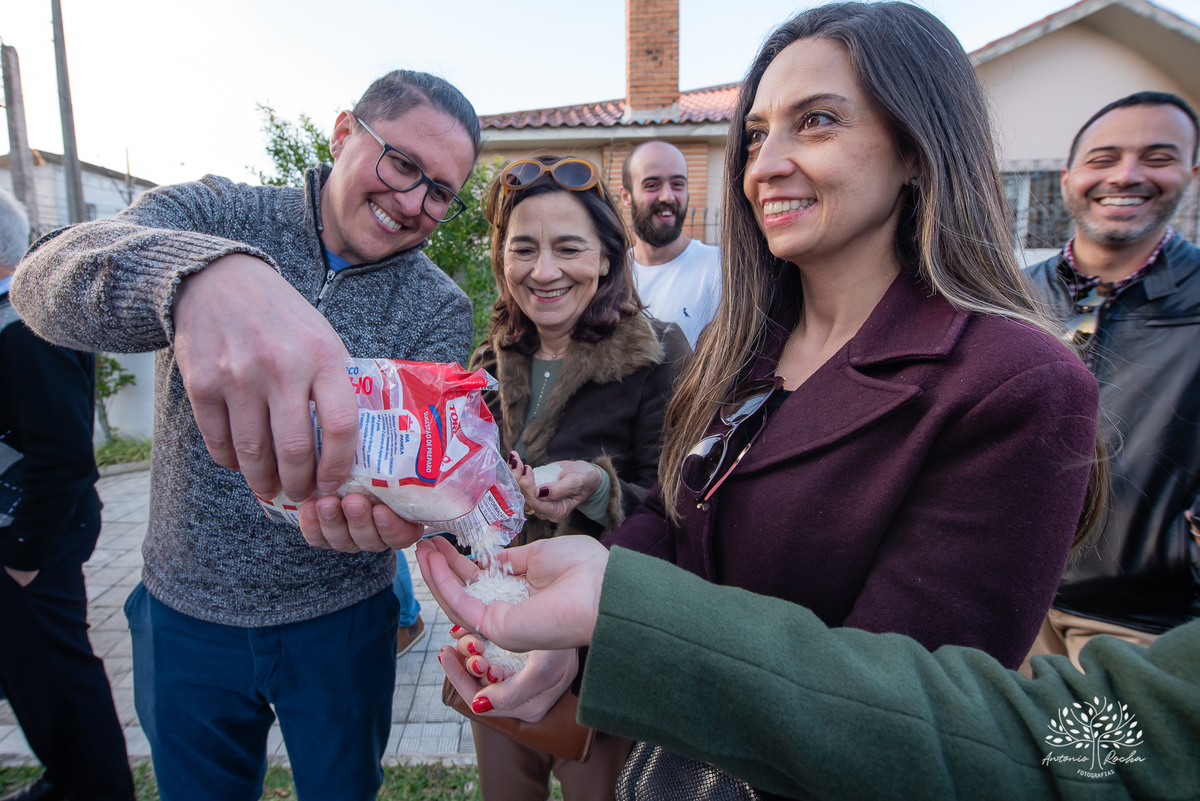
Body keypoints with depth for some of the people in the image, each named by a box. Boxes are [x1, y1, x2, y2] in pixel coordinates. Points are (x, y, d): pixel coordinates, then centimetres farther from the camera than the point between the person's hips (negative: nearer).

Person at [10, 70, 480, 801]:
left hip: (342, 622, 0)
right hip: (186, 612, 1)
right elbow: (48, 278, -28)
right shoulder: (214, 214, -9)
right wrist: (203, 274, -50)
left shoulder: (440, 308, -7)